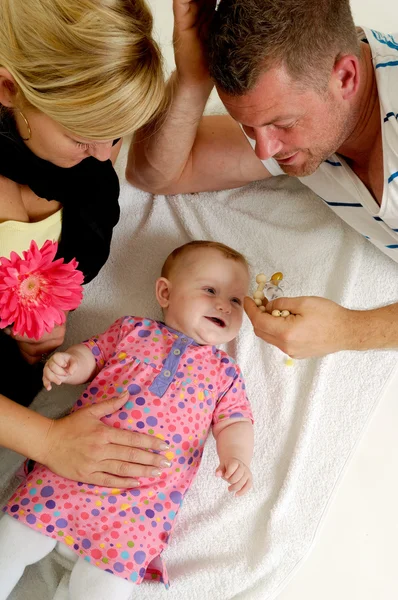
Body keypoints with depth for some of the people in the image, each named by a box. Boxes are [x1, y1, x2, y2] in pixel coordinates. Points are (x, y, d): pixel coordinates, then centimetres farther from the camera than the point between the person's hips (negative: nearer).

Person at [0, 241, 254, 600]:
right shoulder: (133, 330, 16)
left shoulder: (225, 371, 15)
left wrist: (236, 458, -10)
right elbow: (90, 355, 18)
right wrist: (68, 362, -5)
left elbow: (235, 422, 11)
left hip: (146, 495, -1)